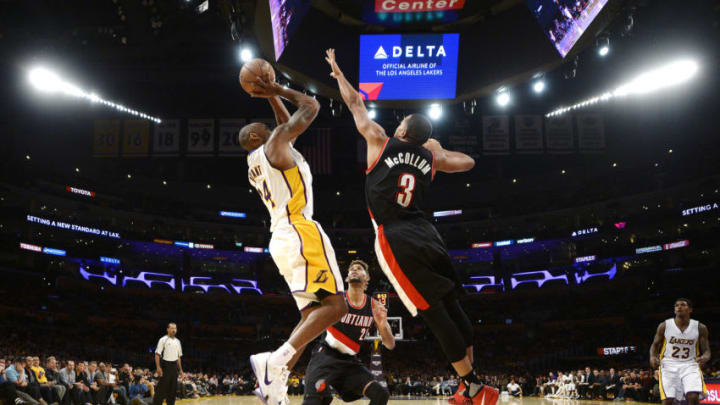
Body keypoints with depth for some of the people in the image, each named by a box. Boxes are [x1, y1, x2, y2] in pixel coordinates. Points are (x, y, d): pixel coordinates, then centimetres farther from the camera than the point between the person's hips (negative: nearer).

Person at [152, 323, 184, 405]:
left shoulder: (177, 341, 13)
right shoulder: (163, 340, -5)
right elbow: (157, 354, -10)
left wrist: (180, 370, 14)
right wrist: (158, 367, -19)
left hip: (174, 366, 6)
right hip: (165, 365, -6)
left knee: (173, 388, 7)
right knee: (162, 389, -7)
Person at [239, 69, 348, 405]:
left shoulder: (253, 167, 25)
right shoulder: (274, 144, 1)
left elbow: (288, 124, 39)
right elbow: (311, 107, 5)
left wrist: (272, 96, 36)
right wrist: (278, 90, 15)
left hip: (281, 240, 9)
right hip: (301, 233, -9)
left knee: (312, 314, 6)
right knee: (335, 306, -15)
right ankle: (275, 363, -30)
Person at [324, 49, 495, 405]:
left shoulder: (380, 142, 2)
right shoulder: (432, 157, 12)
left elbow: (356, 104, 14)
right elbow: (468, 162, 28)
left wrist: (338, 73, 30)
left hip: (395, 240, -5)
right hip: (425, 235, 5)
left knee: (434, 314, -6)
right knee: (451, 307, 10)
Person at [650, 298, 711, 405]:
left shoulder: (700, 328, -2)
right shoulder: (664, 326, -2)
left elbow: (706, 351, 2)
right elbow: (655, 345, 9)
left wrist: (704, 358, -23)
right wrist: (653, 357, -14)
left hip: (690, 365, 0)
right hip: (669, 365, 0)